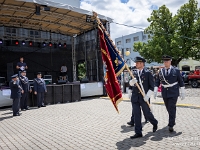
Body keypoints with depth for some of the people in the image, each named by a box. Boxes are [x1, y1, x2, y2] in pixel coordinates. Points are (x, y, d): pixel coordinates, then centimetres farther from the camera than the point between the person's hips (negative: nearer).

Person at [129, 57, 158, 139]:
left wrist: (147, 96, -14)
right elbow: (131, 84, 9)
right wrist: (132, 81, -14)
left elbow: (151, 86, -5)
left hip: (144, 98, -4)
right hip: (135, 97, 4)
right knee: (136, 115, 5)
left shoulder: (148, 73, -5)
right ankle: (138, 133, 15)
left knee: (147, 113, 9)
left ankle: (155, 123, 40)